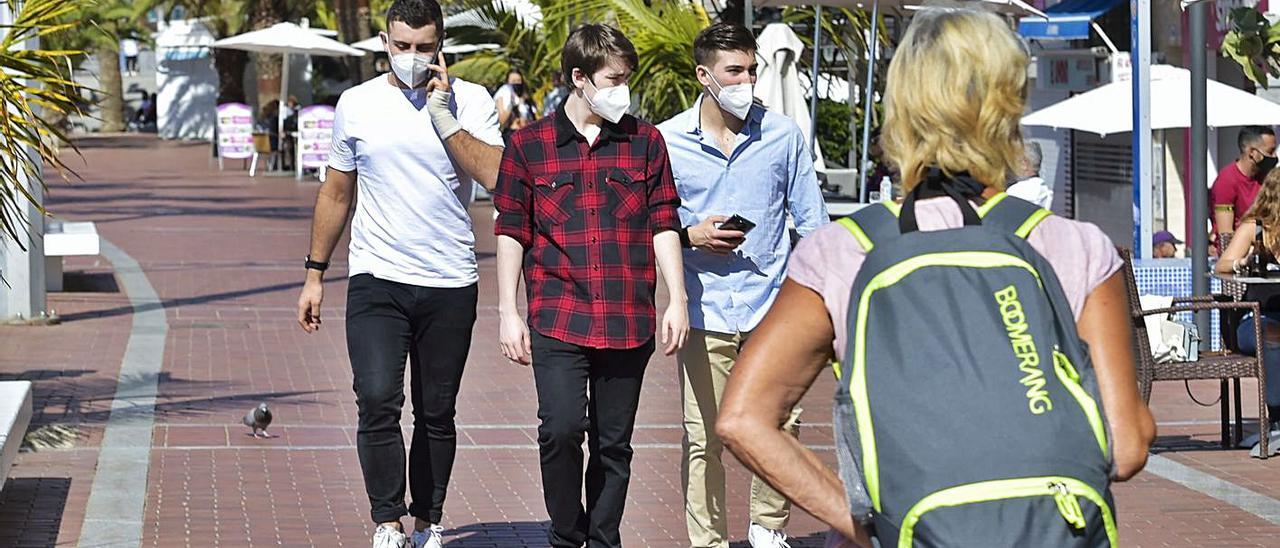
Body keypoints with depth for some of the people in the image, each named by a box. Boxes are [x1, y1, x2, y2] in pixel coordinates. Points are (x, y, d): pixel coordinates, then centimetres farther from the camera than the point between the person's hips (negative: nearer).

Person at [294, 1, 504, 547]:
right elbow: (336, 193, 14)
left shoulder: (470, 101, 1)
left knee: (436, 415, 8)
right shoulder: (357, 103, 6)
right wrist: (315, 273, 13)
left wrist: (443, 117, -14)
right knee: (378, 402, -15)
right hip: (376, 280, 0)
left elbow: (499, 178, -13)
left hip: (450, 286, 0)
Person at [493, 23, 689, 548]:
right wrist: (508, 312, 2)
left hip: (627, 322, 2)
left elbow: (664, 225, 10)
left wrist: (677, 301, 3)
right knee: (561, 427, -16)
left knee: (613, 445, 7)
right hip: (558, 319, -2)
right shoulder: (529, 145, 4)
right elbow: (510, 231, 6)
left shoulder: (646, 141, 8)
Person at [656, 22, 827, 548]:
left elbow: (811, 219, 9)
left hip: (772, 307, 1)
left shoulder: (783, 134, 3)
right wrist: (693, 235, -11)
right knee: (703, 440, 0)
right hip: (704, 311, -1)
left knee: (780, 426, 0)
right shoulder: (667, 140, 1)